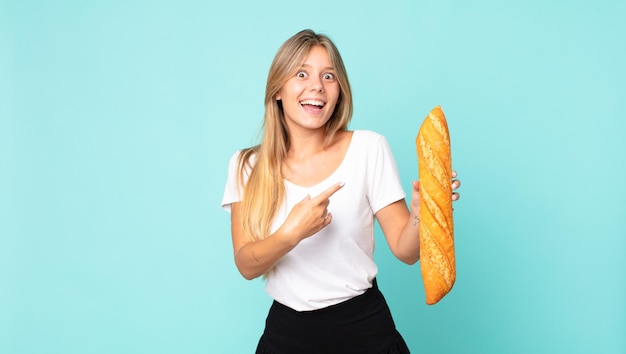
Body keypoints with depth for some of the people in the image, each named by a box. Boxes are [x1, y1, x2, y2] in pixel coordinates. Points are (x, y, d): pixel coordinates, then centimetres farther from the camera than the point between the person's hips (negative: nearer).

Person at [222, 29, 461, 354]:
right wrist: (291, 234, -27)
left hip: (363, 328, -1)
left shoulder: (368, 148, -7)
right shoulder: (247, 166, -3)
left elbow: (405, 250, -7)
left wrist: (420, 213, -28)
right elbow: (247, 266, -9)